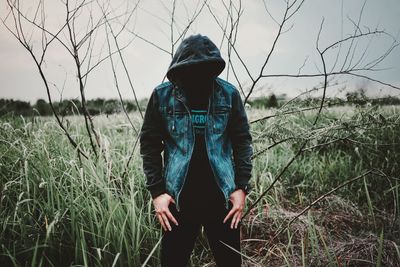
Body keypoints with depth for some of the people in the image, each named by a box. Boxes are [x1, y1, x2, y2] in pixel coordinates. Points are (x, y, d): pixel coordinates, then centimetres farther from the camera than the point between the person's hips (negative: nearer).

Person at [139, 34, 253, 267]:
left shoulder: (229, 94, -3)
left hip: (222, 196, 1)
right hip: (178, 198, 0)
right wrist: (157, 191, -5)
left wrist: (242, 187, -3)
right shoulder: (162, 95, -5)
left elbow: (242, 141, 3)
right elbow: (150, 145, 0)